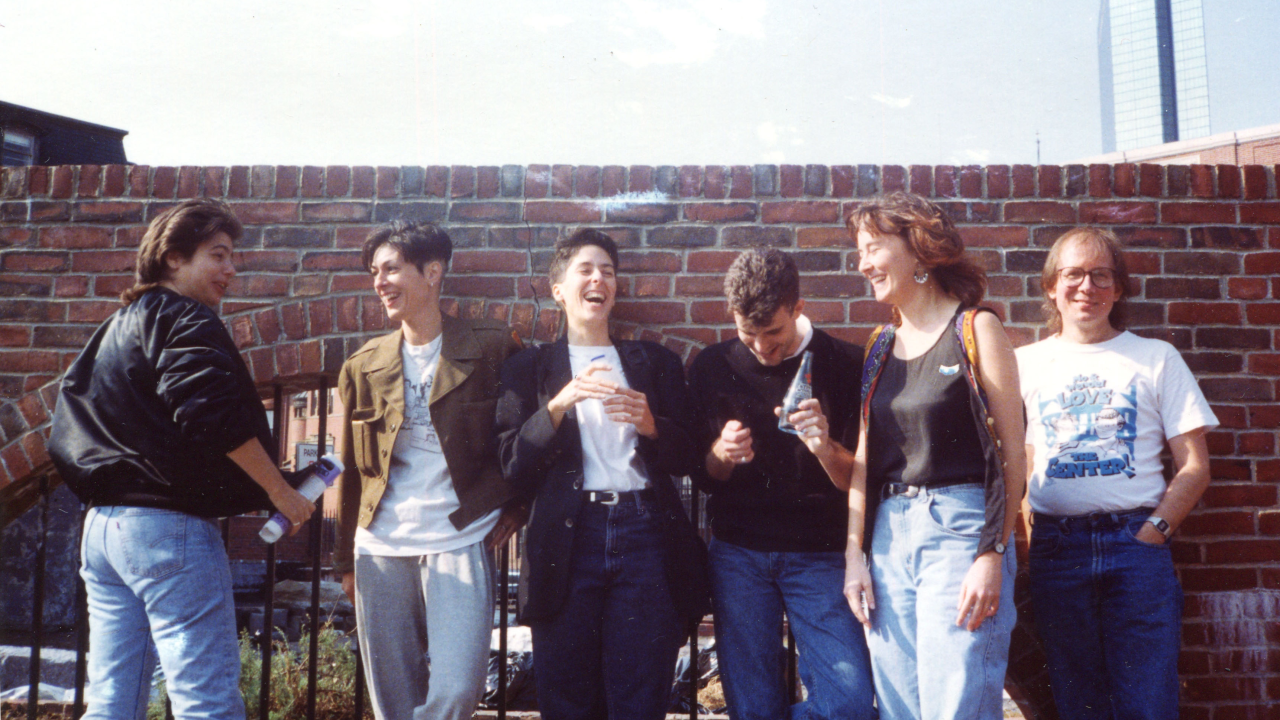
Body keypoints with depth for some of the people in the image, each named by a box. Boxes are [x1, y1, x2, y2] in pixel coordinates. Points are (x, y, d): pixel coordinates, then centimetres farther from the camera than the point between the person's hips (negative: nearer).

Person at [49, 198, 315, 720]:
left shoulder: (117, 326, 22)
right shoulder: (187, 320, -6)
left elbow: (73, 427, 26)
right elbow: (215, 417, -21)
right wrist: (280, 492, -12)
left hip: (101, 524, 9)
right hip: (169, 526, -9)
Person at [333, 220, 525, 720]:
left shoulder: (493, 350, -2)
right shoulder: (363, 367, 10)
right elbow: (351, 471, 14)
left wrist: (519, 506, -2)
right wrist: (346, 559, 14)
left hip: (460, 542, -3)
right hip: (380, 548, 4)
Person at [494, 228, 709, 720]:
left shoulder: (656, 363, 16)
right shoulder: (528, 369, 12)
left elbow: (686, 458, 11)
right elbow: (513, 465, 1)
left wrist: (650, 424, -9)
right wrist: (557, 406, -13)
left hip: (646, 535, 1)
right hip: (567, 538, 0)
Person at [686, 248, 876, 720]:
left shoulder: (844, 364, -2)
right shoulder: (712, 367, 4)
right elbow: (704, 477, 8)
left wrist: (824, 447, -23)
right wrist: (720, 455, -14)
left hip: (819, 553, -1)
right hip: (738, 553, 1)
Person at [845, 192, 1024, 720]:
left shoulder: (975, 330, -1)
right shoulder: (880, 348, 14)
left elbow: (1011, 453, -5)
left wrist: (993, 555, -13)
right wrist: (854, 554, 6)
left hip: (960, 528, -5)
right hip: (889, 533, 5)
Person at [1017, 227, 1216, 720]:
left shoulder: (1157, 359, 9)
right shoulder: (1026, 364, 12)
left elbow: (1195, 466, 6)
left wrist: (1154, 531, -7)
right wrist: (1032, 538, 0)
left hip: (1137, 545, -1)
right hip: (1055, 547, 1)